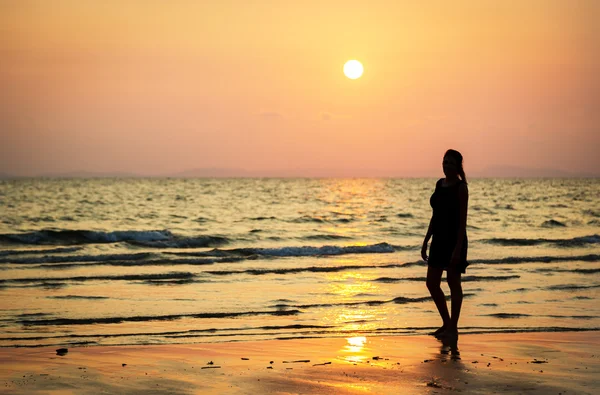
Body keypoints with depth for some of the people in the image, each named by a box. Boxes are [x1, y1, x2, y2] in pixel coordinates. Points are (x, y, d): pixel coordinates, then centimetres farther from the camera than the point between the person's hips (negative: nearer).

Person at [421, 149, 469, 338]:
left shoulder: (461, 187, -10)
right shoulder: (439, 184, 11)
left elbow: (463, 219, -14)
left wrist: (458, 248, -20)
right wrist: (426, 242, 13)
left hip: (455, 239, -8)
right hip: (439, 239, 8)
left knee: (453, 283, 0)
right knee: (432, 283, 7)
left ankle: (453, 327, 9)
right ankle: (446, 323, 21)